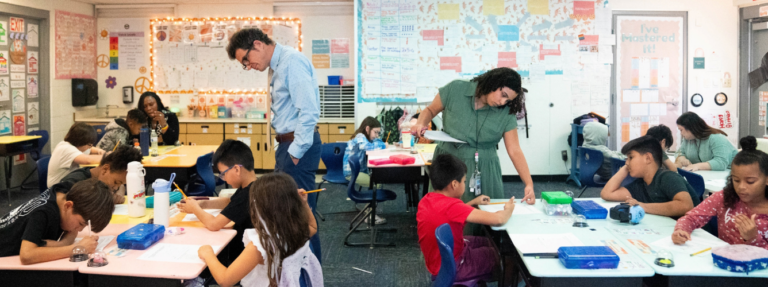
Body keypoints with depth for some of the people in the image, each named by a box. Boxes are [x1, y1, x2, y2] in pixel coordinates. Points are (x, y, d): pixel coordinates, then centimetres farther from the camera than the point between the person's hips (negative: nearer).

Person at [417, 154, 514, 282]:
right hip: (450, 268, -8)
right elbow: (498, 220, -34)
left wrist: (473, 203, 11)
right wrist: (508, 210, -13)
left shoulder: (426, 200, -6)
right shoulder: (451, 206, -33)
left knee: (489, 242, 25)